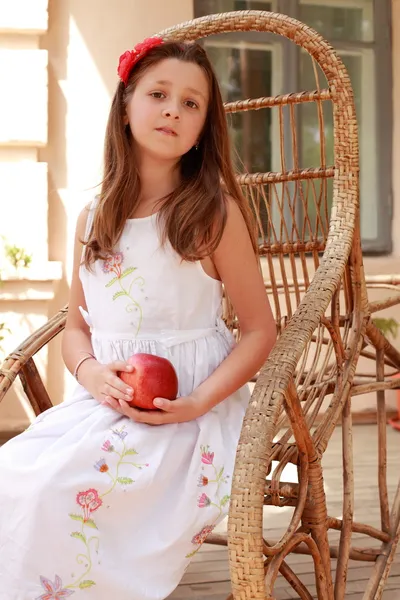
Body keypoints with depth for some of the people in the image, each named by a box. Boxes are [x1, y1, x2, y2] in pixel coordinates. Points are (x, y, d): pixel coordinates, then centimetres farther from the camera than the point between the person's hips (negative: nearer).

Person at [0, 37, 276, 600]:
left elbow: (260, 329, -3)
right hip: (106, 399, 5)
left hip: (186, 412, -5)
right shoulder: (94, 219, 10)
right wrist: (91, 372, -8)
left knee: (52, 488, -26)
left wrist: (199, 402, -16)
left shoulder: (216, 212, -4)